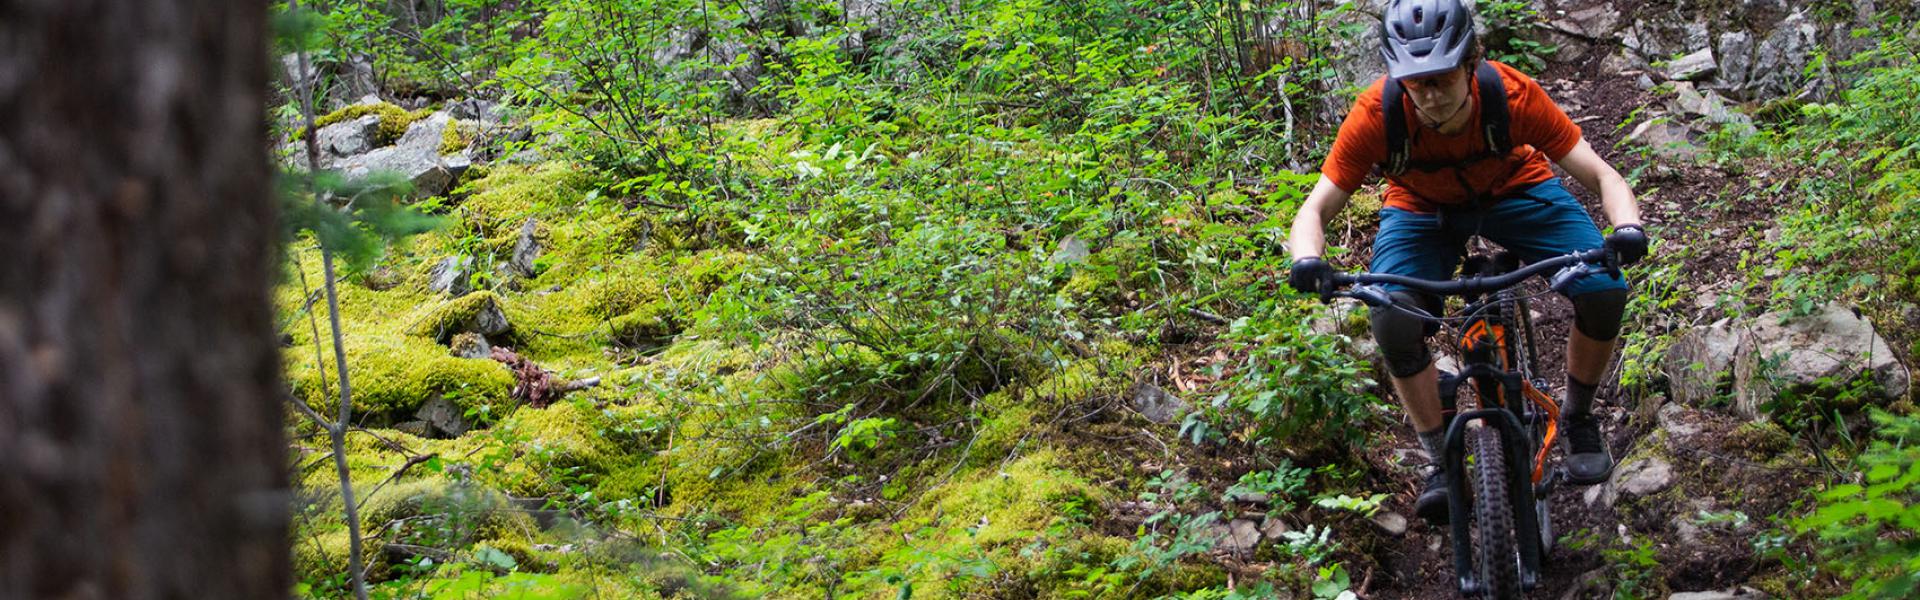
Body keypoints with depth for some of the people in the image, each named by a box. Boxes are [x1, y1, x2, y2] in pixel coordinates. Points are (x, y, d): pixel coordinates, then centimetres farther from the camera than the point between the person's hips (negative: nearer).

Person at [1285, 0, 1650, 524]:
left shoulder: (1512, 95, -34)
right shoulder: (1377, 115, -33)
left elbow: (1602, 175, -29)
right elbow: (1316, 210, -27)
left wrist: (1627, 227, -50)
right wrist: (1308, 261, -50)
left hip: (1515, 191, 0)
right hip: (1422, 209, 0)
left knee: (1604, 292, -22)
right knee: (1393, 323, -28)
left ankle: (1578, 420, 6)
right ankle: (1441, 461, -7)